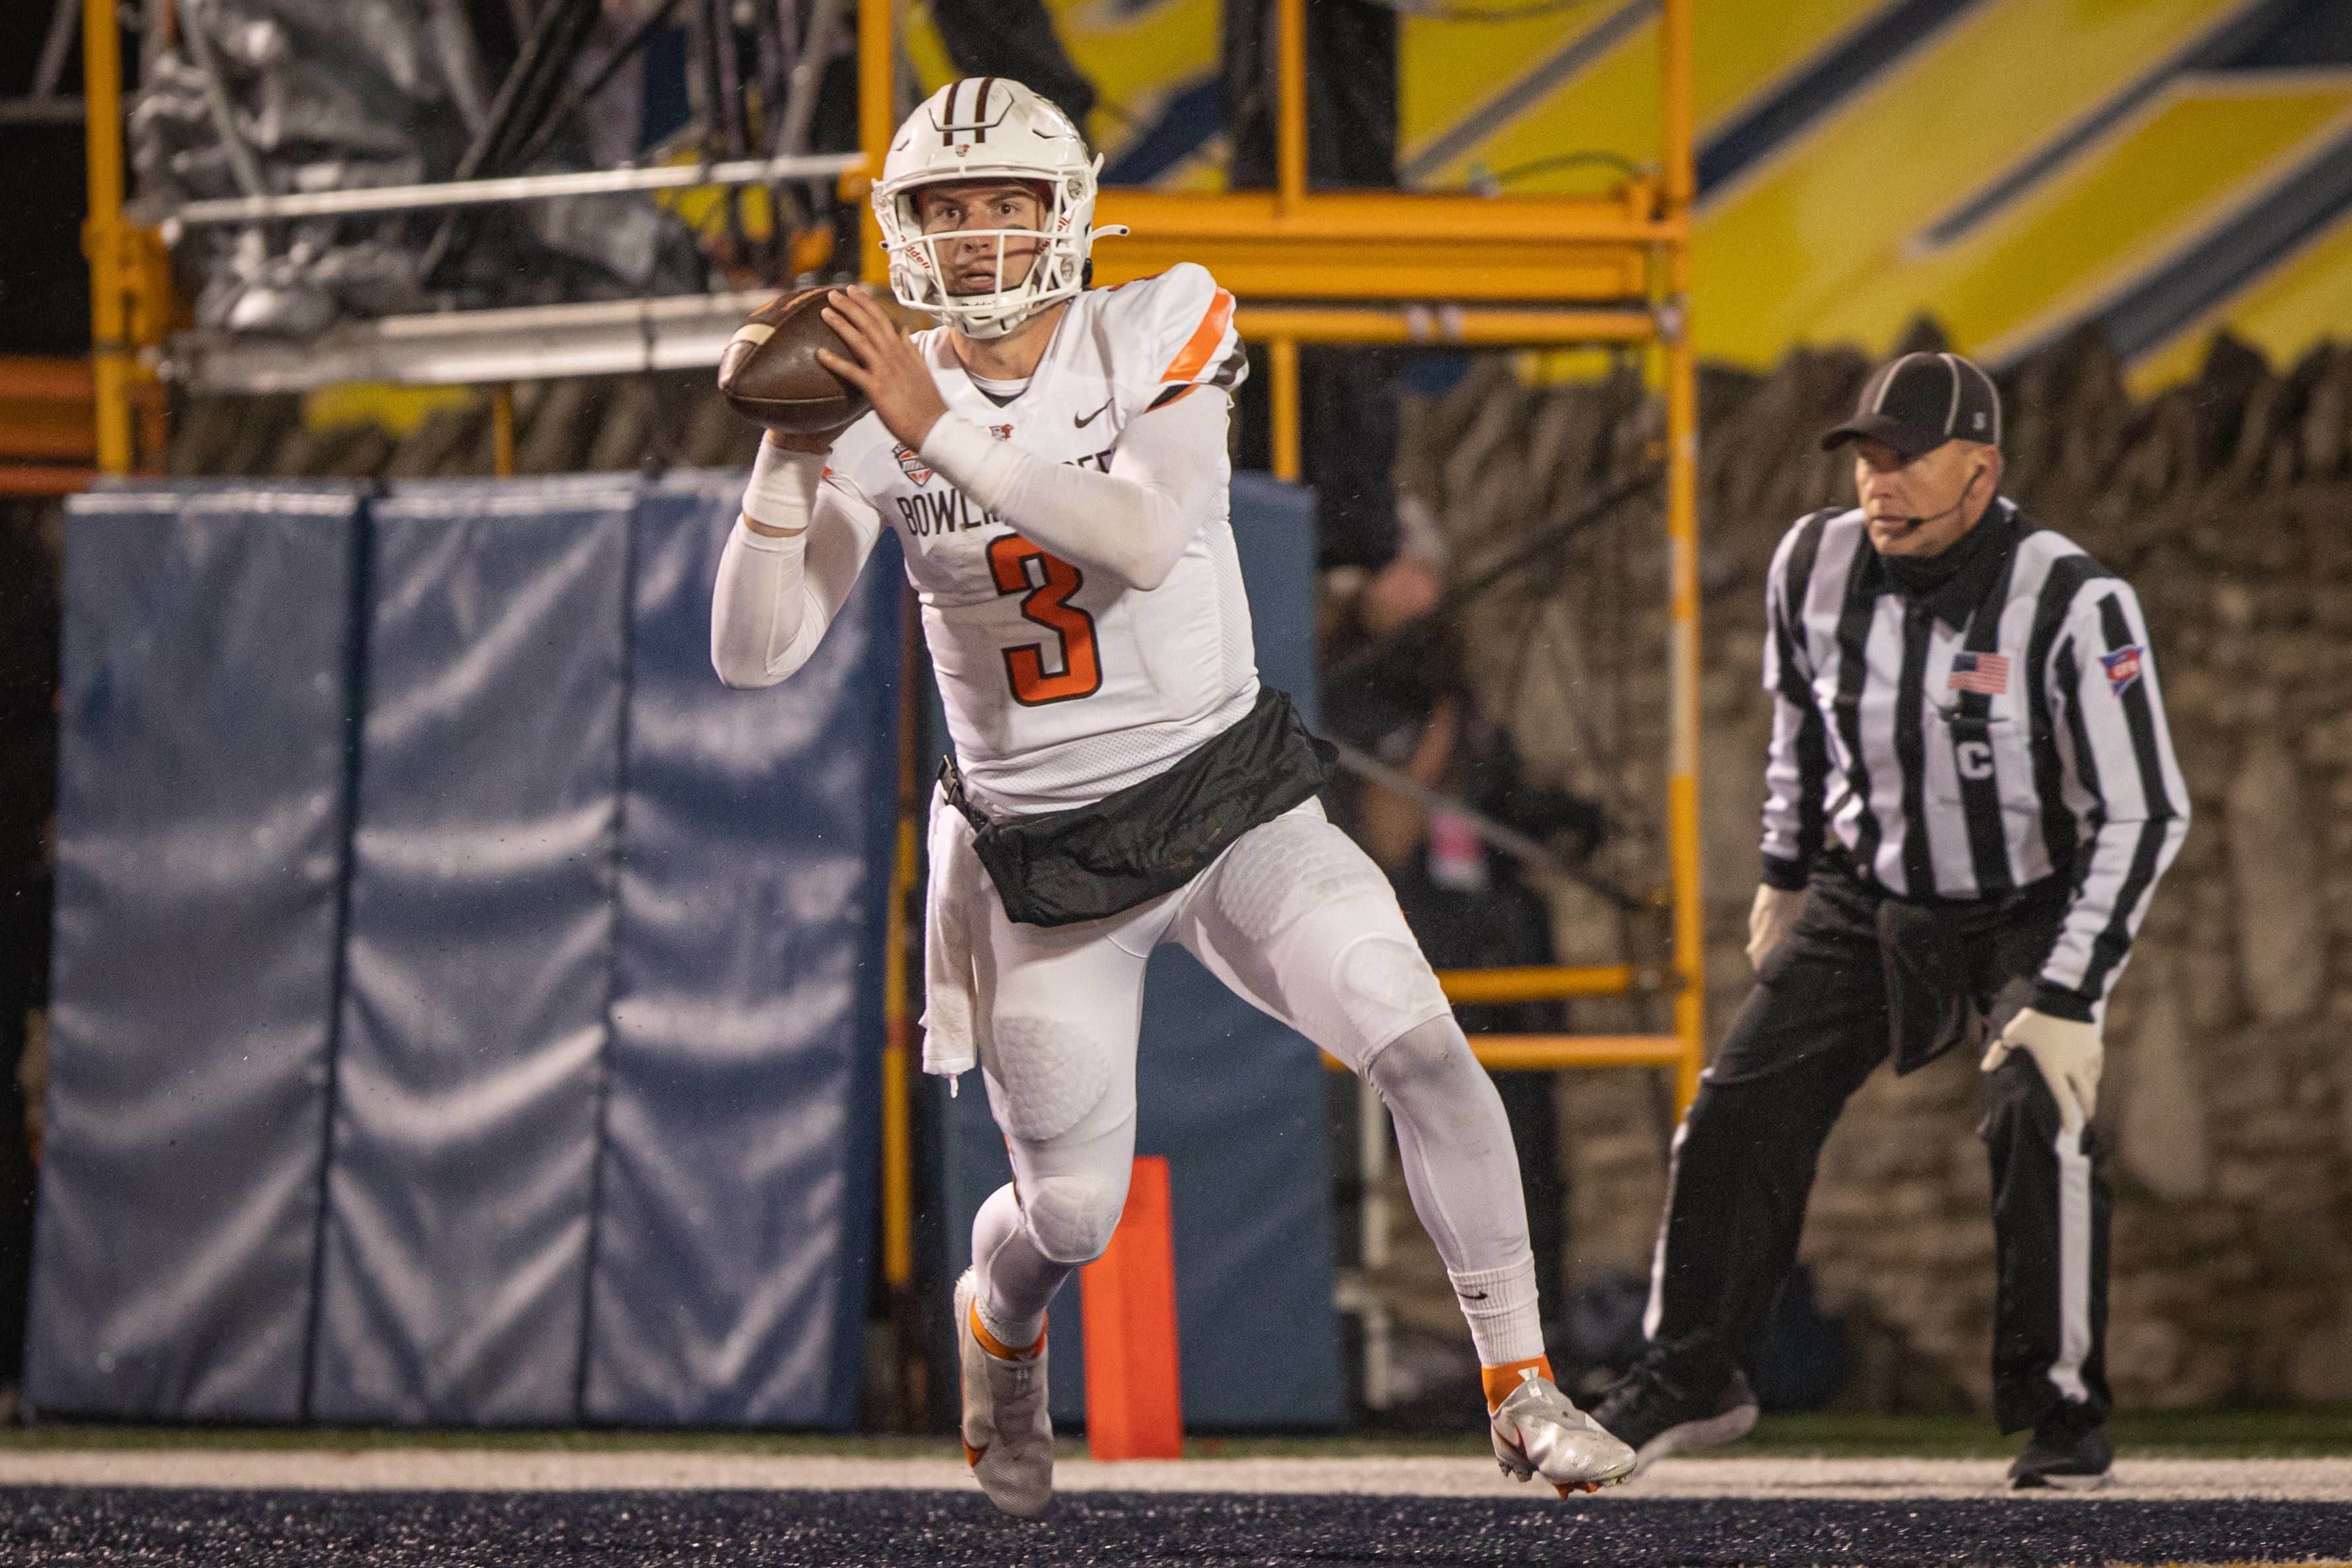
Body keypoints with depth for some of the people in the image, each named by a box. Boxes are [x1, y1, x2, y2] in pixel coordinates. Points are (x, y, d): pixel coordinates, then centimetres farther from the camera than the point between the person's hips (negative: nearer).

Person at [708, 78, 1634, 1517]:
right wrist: (790, 449, -25)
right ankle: (1000, 1334, 41)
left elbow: (1144, 535, -29)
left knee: (1421, 1048, -21)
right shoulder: (882, 412, -6)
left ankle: (1525, 1393, -9)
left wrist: (944, 432, -33)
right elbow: (755, 655, -12)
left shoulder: (1159, 334, -10)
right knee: (1073, 1215, 3)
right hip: (1046, 853, 1)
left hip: (1227, 795, -1)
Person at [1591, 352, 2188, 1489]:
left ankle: (2063, 1411, -9)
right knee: (1737, 1114, -3)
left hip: (2031, 914, -4)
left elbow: (2143, 814, -25)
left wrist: (2069, 997, -30)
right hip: (1866, 902, 4)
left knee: (2041, 1116, -25)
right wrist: (1786, 873, 18)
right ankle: (1690, 1377, 16)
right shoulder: (1816, 566, -12)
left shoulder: (2073, 606, -27)